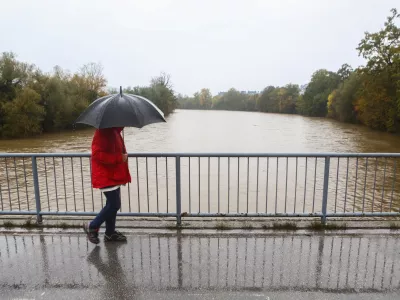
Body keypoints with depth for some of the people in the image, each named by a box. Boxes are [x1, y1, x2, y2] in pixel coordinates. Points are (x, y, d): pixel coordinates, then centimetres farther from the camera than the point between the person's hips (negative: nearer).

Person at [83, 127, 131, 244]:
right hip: (106, 176, -10)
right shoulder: (102, 133, -18)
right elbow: (97, 154, -26)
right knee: (114, 205, -5)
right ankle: (92, 227, 13)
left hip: (114, 175, 10)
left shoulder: (114, 132, 11)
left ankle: (110, 233, 25)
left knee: (112, 205, 14)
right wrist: (119, 157, -23)